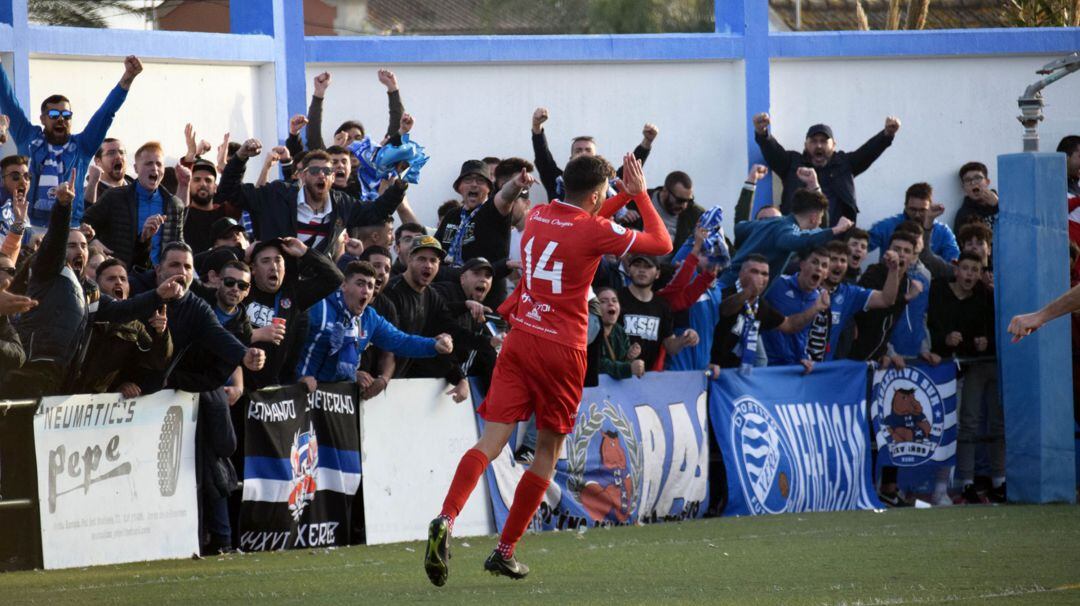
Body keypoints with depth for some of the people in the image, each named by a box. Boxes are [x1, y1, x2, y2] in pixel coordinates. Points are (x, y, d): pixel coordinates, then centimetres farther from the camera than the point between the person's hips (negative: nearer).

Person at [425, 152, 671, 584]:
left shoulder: (538, 216, 10)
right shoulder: (594, 232, -9)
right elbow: (662, 244, 2)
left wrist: (626, 197, 31)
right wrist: (640, 194, 14)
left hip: (520, 339, 5)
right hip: (562, 350, -5)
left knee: (491, 442, -5)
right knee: (548, 452, 11)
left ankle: (446, 519, -31)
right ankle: (505, 552, 10)